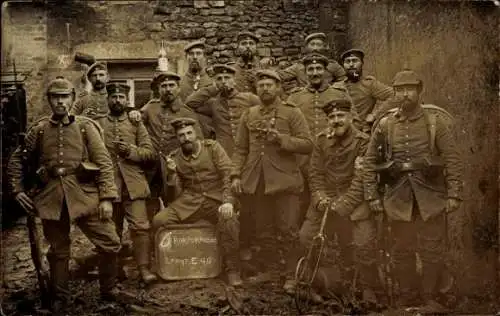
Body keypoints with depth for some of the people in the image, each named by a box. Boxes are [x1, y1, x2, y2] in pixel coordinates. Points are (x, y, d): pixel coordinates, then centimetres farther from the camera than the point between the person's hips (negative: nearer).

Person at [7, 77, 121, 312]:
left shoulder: (86, 126, 3)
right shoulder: (38, 130, 8)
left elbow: (104, 162, -2)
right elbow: (17, 160, 19)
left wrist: (107, 198, -10)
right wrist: (18, 189, 9)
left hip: (84, 194, -1)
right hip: (51, 197, 1)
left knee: (110, 244, -4)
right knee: (58, 251, 12)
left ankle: (109, 292, 18)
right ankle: (60, 298, 32)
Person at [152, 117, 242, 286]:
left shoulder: (212, 147, 1)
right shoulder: (174, 157, 9)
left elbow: (228, 174, -7)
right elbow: (176, 192, 8)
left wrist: (228, 201, -21)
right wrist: (171, 173, -11)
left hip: (215, 199, -3)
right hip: (188, 202, 3)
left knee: (229, 220, -33)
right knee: (159, 221, -17)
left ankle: (232, 270, -17)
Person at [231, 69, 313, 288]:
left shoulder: (292, 113, 2)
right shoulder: (248, 115, 13)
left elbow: (307, 145, -6)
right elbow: (240, 149, 13)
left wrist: (280, 138, -17)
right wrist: (236, 175, 1)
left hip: (284, 180, -3)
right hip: (256, 182, 4)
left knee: (288, 231, -2)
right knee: (263, 231, 11)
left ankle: (291, 274, 10)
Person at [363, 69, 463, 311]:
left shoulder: (436, 121, -1)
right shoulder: (384, 125, 3)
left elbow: (453, 160, -3)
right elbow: (370, 162, 7)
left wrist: (454, 194, -8)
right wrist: (372, 196, 2)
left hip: (431, 196, -1)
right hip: (398, 198, 2)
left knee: (433, 251, 5)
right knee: (402, 250, 10)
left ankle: (430, 298, 21)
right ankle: (406, 296, 25)